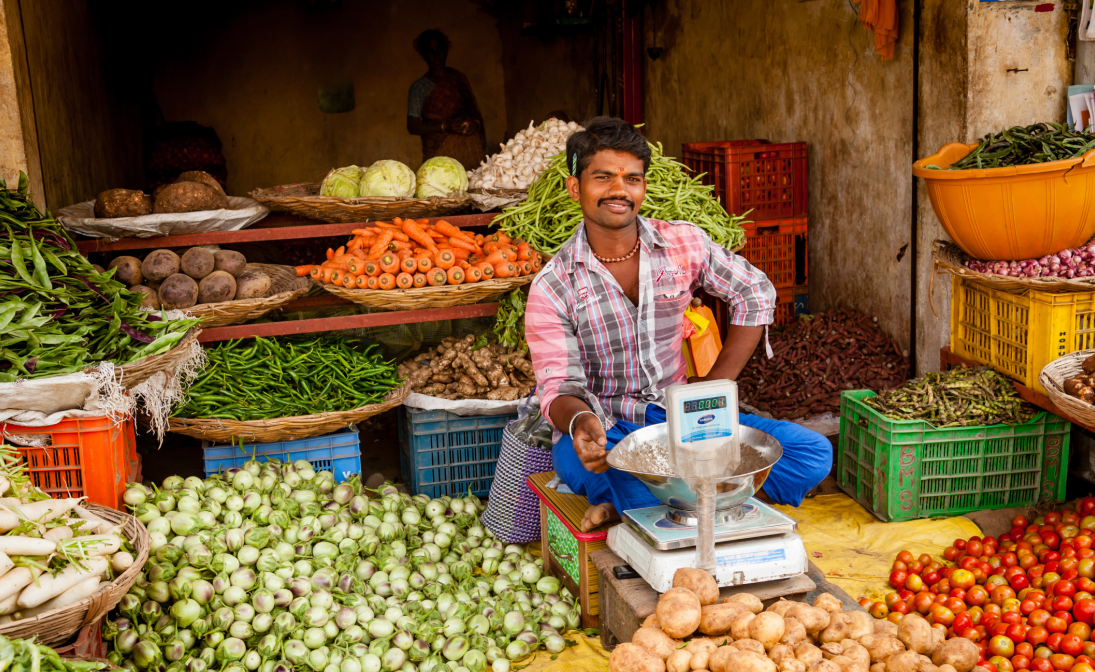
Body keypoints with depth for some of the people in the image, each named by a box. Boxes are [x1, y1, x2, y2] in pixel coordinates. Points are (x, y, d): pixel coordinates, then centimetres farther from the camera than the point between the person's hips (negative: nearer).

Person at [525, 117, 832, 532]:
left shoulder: (683, 244, 0)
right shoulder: (552, 287, -8)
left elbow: (755, 294, 10)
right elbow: (560, 387, -12)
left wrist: (714, 388, 2)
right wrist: (580, 421, -38)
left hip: (678, 417, 5)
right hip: (601, 433, -4)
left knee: (814, 453, -15)